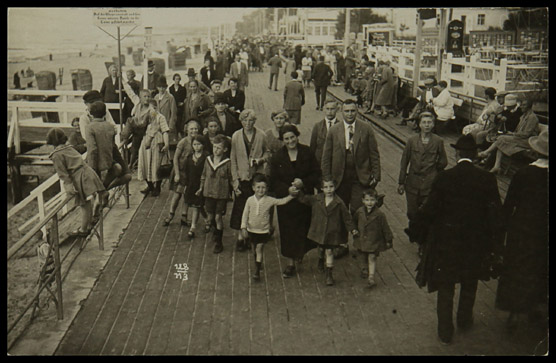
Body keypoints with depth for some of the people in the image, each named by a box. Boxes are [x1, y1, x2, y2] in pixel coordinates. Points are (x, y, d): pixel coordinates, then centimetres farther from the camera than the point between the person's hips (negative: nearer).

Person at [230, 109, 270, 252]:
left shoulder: (261, 135, -1)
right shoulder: (236, 136, 0)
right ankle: (240, 237, 13)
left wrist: (261, 160, -12)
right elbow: (233, 159, 2)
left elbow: (267, 152, 11)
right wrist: (235, 179, -3)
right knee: (240, 207, 1)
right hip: (242, 177, 0)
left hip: (257, 175, 0)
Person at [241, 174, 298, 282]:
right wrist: (243, 228, -5)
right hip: (251, 230, 2)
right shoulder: (250, 200, -8)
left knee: (259, 250, -5)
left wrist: (291, 195, -26)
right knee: (254, 250, 17)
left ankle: (257, 272, 1)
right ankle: (257, 264, 40)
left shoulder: (269, 200, -10)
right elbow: (245, 214, -4)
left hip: (263, 231, -2)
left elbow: (282, 201, -11)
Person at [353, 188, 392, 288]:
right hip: (361, 239, 4)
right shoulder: (359, 212, -8)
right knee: (363, 257, 18)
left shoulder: (379, 214, -18)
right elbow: (354, 222, 13)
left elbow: (385, 228, -9)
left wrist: (388, 240, -4)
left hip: (374, 240, -4)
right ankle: (364, 269, 43)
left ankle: (371, 277, -1)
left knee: (372, 258, -5)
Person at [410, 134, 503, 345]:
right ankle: (464, 320, 43)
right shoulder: (487, 179, -11)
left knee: (445, 288, 13)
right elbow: (495, 214, -7)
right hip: (475, 243, 2)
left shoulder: (444, 178, -15)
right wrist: (494, 244, 3)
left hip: (446, 242, -2)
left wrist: (420, 234, 2)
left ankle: (445, 332, 21)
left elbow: (429, 211, -12)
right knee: (470, 284, 25)